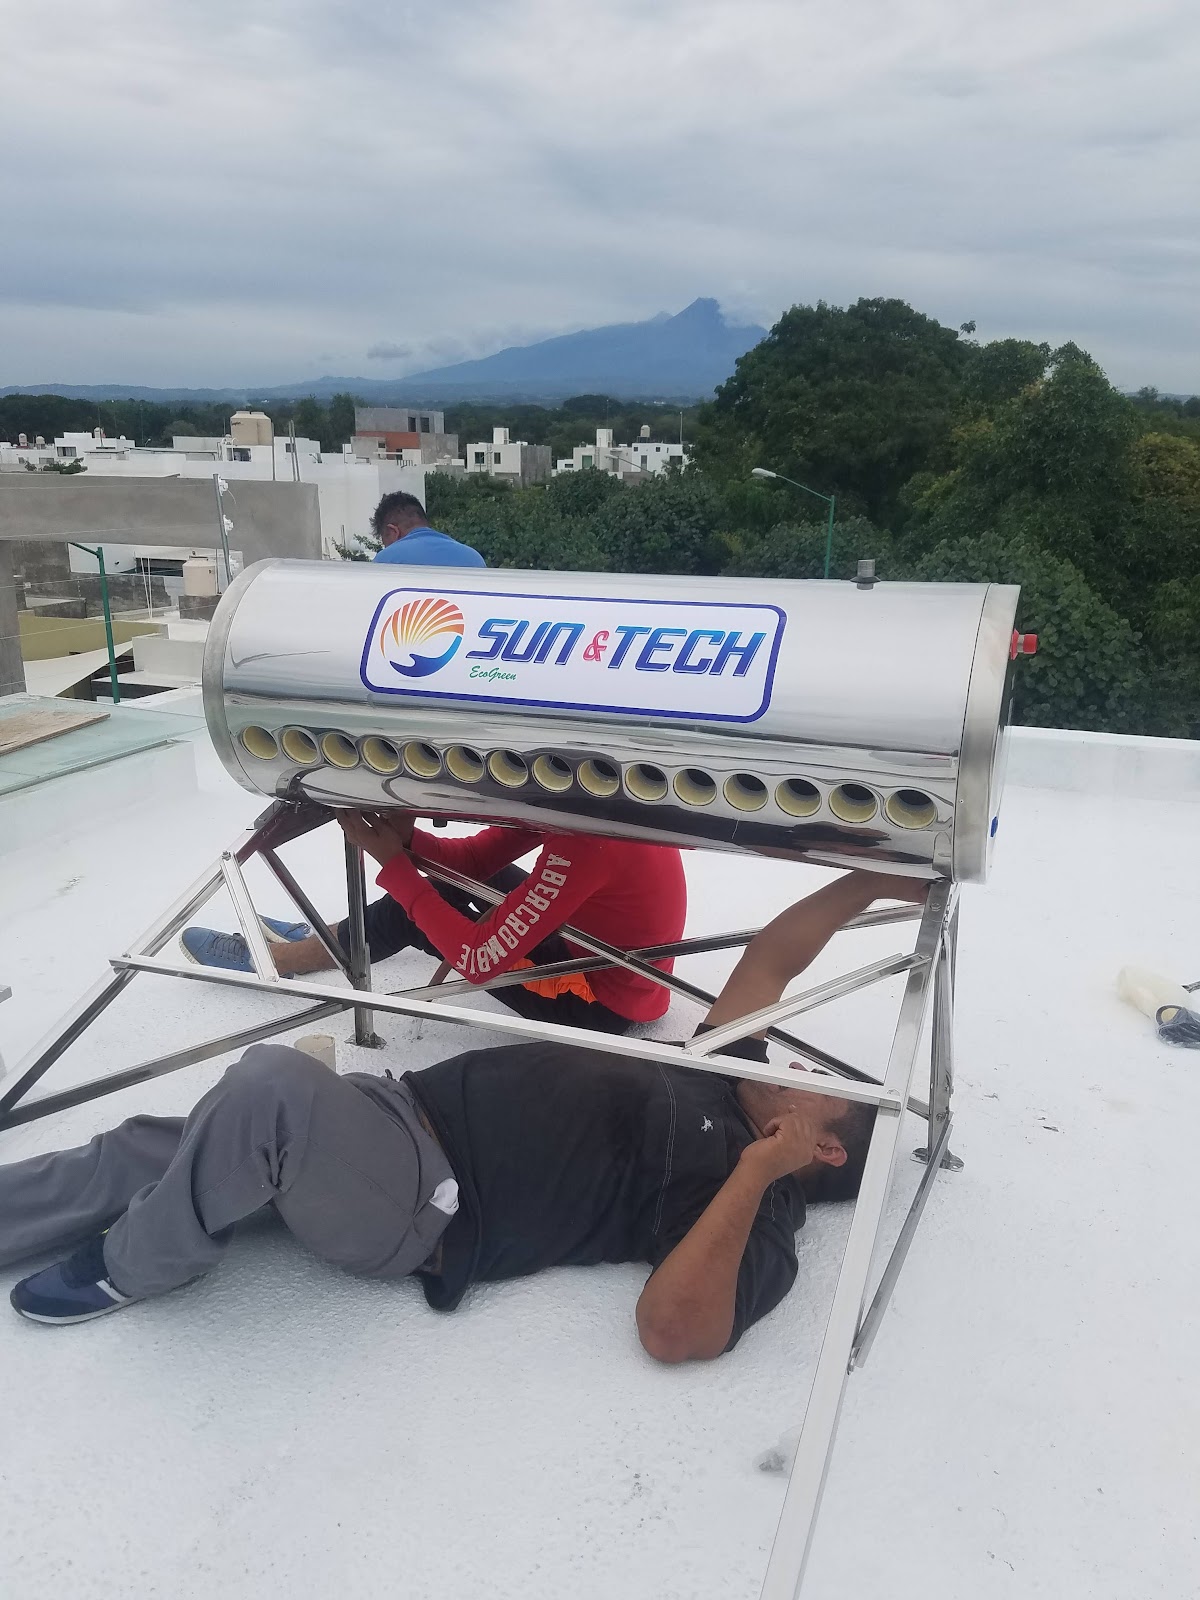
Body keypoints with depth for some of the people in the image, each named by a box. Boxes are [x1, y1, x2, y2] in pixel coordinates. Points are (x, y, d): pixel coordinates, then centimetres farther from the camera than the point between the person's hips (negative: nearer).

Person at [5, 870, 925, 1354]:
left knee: (272, 1088, -31)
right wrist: (870, 882, 17)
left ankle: (130, 1267, -4)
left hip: (421, 1210, -8)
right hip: (408, 1108, 8)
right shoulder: (725, 1078, 14)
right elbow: (772, 959, 18)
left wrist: (755, 1168, -26)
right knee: (143, 1151, 4)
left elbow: (674, 1331, -26)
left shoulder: (758, 1222, -8)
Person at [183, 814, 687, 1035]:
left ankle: (278, 956, 18)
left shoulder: (584, 846, -34)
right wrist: (408, 839, -20)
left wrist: (392, 862, -23)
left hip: (601, 1005, -8)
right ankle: (331, 937, 28)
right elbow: (475, 856, 0)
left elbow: (482, 960, -29)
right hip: (602, 956, 8)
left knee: (414, 913, -4)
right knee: (455, 879, 11)